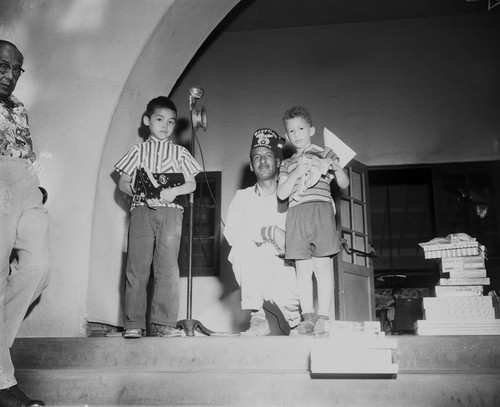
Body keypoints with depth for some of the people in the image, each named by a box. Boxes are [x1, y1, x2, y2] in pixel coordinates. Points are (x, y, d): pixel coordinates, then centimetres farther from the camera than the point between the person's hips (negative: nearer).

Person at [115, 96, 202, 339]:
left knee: (167, 266, -6)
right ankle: (134, 323, 4)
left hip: (170, 211, 0)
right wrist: (143, 194, -9)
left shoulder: (180, 153, 15)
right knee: (137, 266, -3)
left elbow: (191, 184, 10)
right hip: (141, 210, 0)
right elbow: (123, 183, 9)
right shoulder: (139, 150, 14)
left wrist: (174, 191, -11)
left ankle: (163, 323, -2)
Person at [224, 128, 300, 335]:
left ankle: (295, 321, 10)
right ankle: (257, 318, -22)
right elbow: (231, 232, -7)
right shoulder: (243, 197, 10)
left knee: (286, 299, -29)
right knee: (243, 246, -29)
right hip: (252, 272, 1)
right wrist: (267, 232, -19)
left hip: (284, 267, 0)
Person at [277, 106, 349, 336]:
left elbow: (344, 184, 9)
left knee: (323, 266, -8)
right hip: (296, 214, 3)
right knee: (302, 269, 0)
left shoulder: (325, 154, 15)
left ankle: (323, 319, -6)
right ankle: (308, 319, 3)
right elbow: (281, 194, 8)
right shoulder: (287, 164, 22)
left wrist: (336, 168, -12)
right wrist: (296, 173, -5)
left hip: (321, 211, -3)